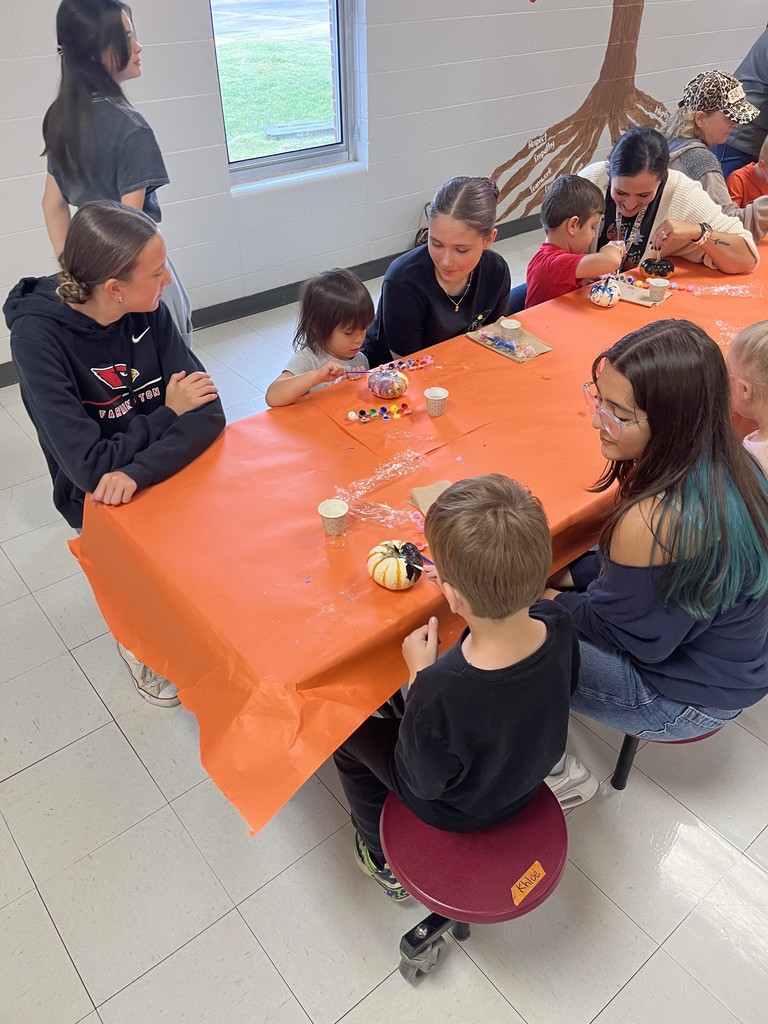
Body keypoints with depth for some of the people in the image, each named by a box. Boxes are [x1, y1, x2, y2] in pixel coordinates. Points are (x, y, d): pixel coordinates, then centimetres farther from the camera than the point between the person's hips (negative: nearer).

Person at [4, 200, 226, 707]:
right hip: (99, 497, -4)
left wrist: (137, 471, -30)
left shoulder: (149, 311, -9)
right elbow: (89, 466, -26)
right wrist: (169, 413, -16)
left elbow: (209, 412, -16)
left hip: (171, 469, 4)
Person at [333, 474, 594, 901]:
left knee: (350, 734, 15)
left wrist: (420, 673, -21)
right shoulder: (557, 625, -29)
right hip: (532, 772, 5)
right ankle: (556, 770, 40)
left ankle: (386, 862, 36)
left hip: (460, 809, -4)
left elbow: (424, 782, -23)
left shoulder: (441, 691, -44)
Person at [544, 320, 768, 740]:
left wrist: (541, 597, -4)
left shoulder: (651, 523, -40)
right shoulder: (727, 463, -12)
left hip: (685, 701, -8)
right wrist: (573, 575, 1)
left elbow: (607, 625, -20)